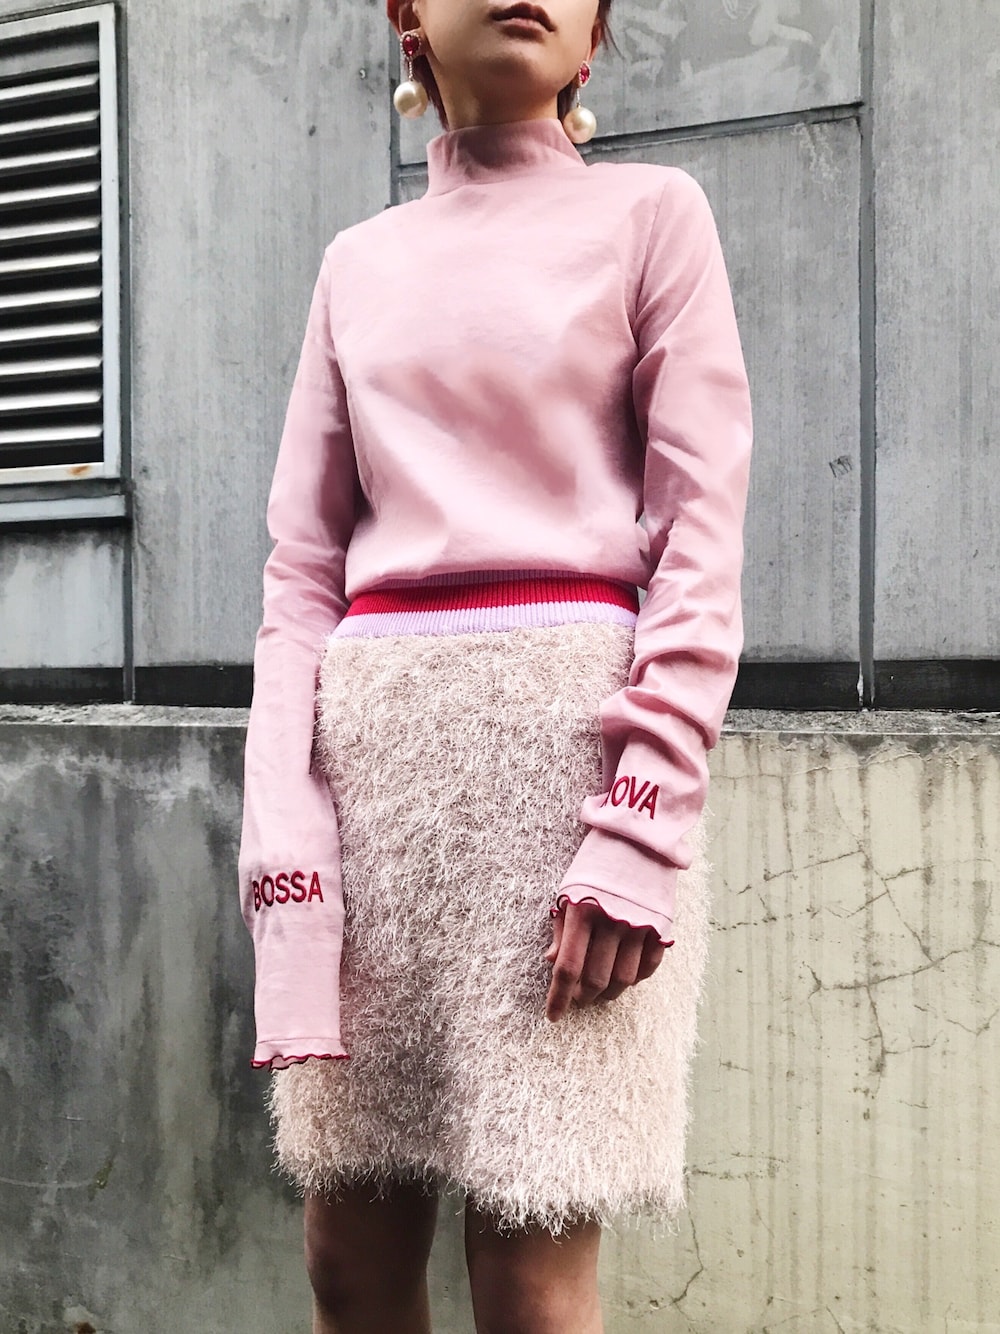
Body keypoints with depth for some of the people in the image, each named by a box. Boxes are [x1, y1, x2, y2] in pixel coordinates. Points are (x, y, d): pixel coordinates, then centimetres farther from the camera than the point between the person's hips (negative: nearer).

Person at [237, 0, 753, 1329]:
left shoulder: (651, 213, 6)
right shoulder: (357, 263, 16)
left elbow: (703, 536, -2)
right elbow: (301, 567, 11)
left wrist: (644, 820, -14)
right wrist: (284, 842, -1)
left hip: (567, 727, -4)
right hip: (377, 744, 4)